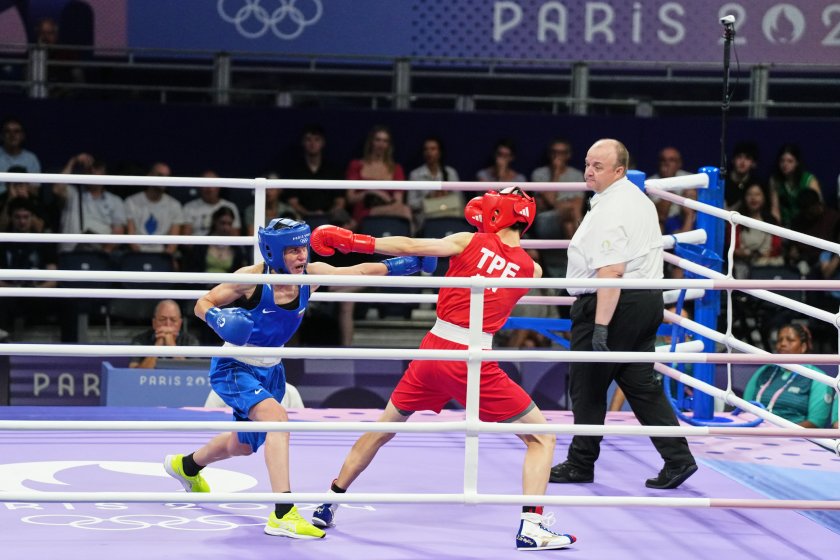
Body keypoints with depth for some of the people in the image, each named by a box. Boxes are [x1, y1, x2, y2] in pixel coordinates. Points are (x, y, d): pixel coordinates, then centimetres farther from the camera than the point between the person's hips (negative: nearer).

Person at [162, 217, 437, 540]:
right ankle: (283, 515, -37)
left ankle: (187, 466, 57)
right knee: (277, 418, -32)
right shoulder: (252, 278, -24)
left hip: (270, 370, 7)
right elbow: (203, 304, -13)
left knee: (243, 446, 24)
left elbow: (362, 272, -13)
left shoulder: (311, 274, -12)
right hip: (233, 367, -7)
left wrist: (412, 263, -20)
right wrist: (219, 320, -34)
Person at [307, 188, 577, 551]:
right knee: (541, 437, 9)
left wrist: (354, 241, -2)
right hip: (474, 363, -2)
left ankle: (328, 504, 32)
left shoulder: (470, 242, 2)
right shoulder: (532, 269, 5)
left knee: (382, 429, 23)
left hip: (434, 350, 2)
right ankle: (530, 528, -6)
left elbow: (410, 247, -6)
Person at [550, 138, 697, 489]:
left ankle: (580, 464, 11)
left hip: (612, 303, -10)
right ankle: (677, 458, 2)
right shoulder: (639, 198, 15)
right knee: (642, 384, 9)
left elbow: (611, 272, -26)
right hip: (648, 300, 10)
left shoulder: (609, 211, -18)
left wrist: (601, 326, -29)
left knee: (587, 386, 3)